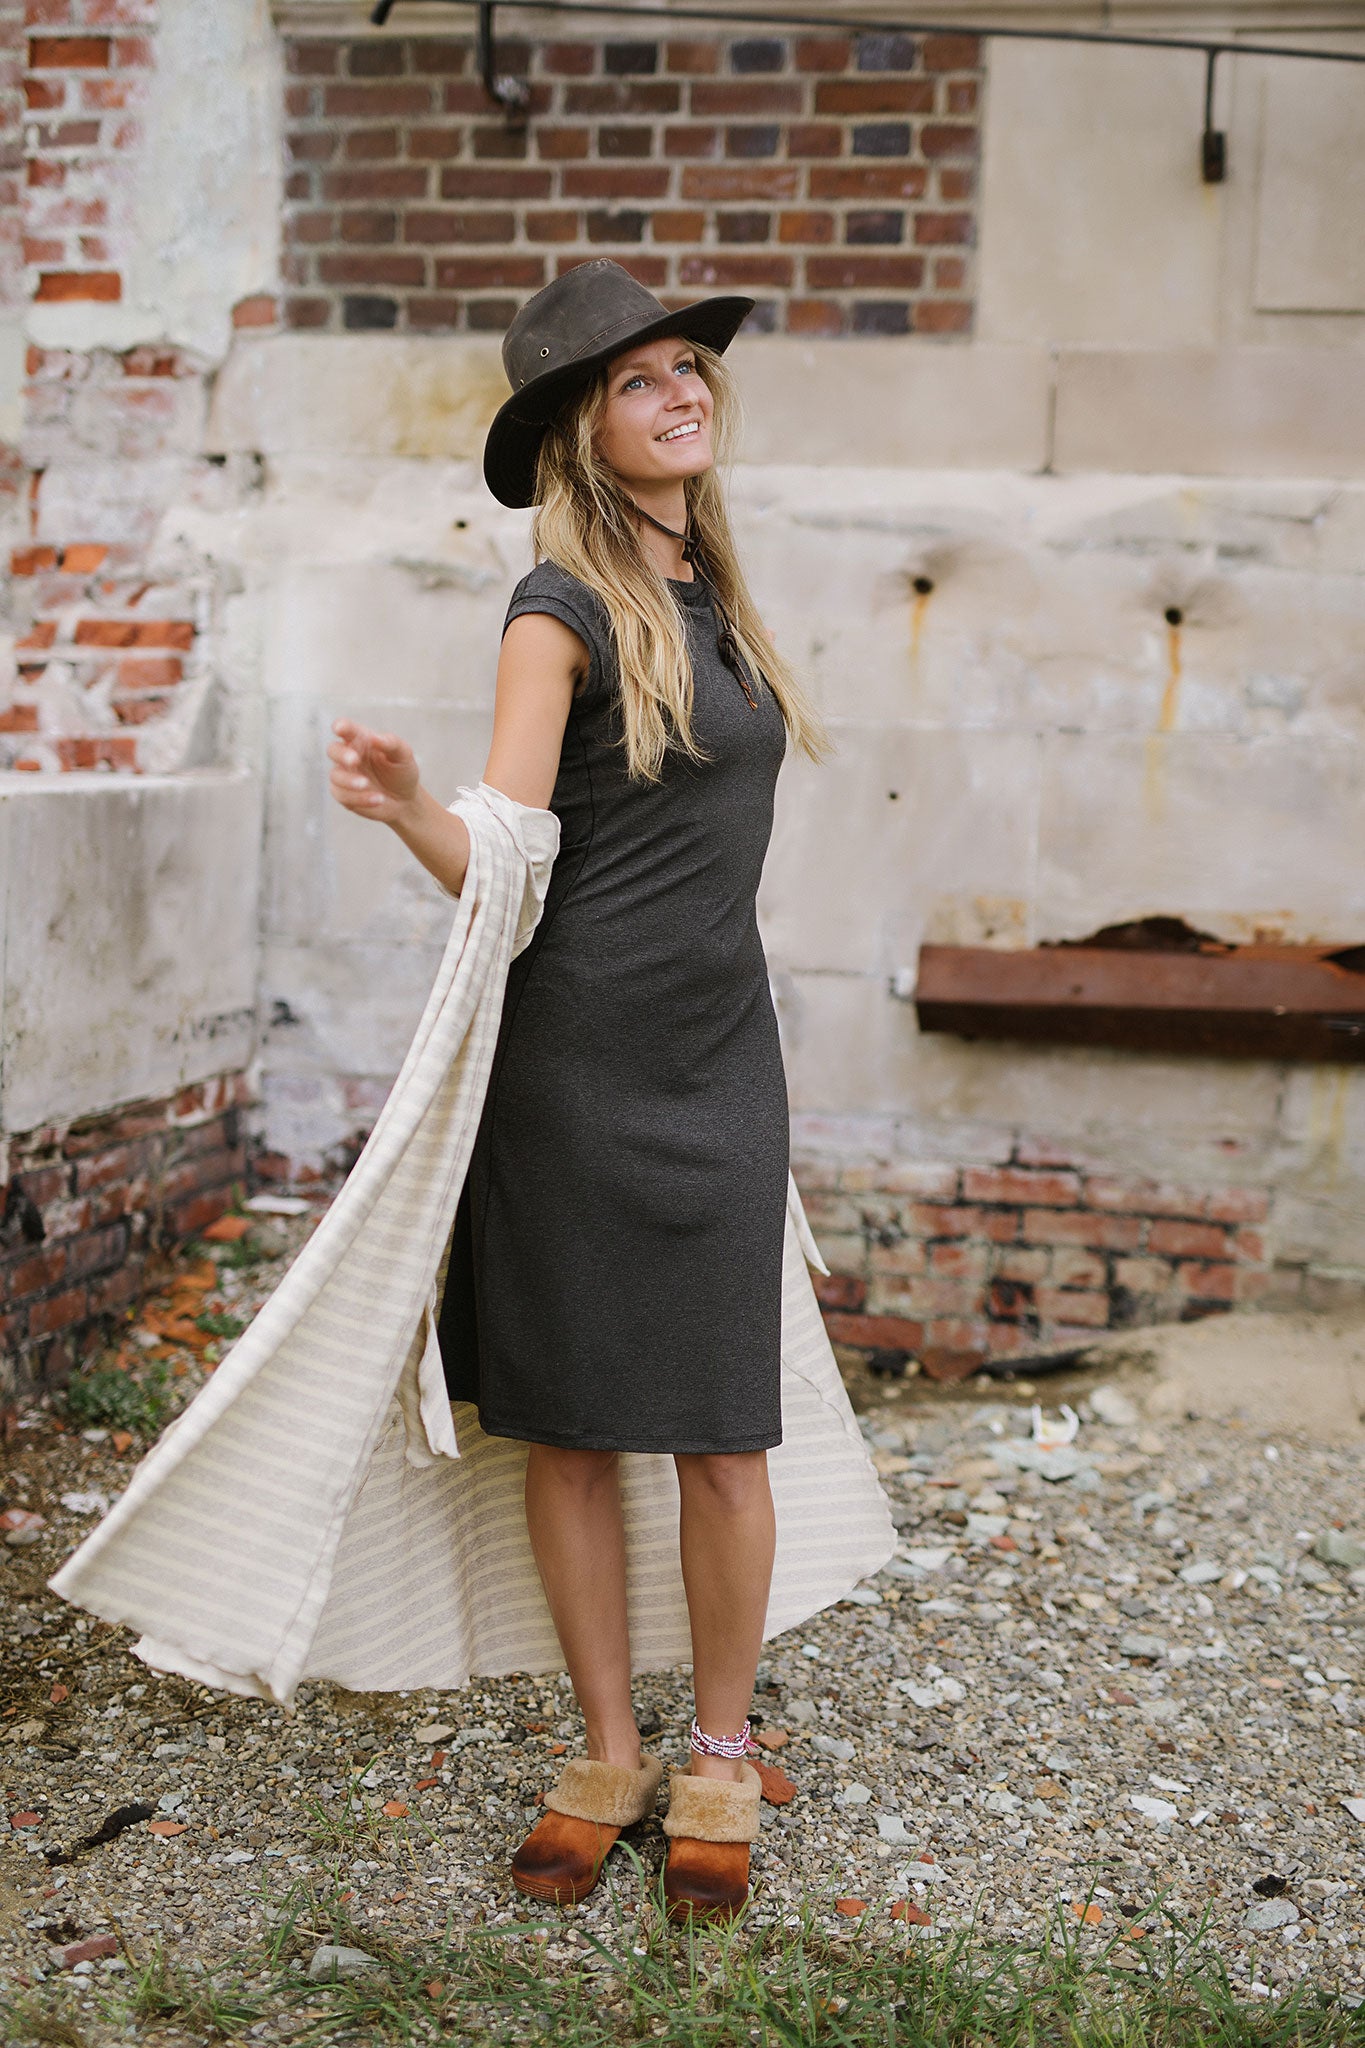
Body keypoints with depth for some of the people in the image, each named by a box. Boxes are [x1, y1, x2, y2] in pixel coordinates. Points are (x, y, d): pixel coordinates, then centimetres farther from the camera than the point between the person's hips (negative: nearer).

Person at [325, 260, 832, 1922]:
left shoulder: (711, 586, 12)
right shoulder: (561, 606, -7)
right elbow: (498, 860, -18)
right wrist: (402, 802, -32)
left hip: (717, 1058, 5)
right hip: (573, 1057, -5)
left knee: (721, 1435, 2)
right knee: (568, 1428, 4)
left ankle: (720, 1764, 18)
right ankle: (607, 1757, 20)